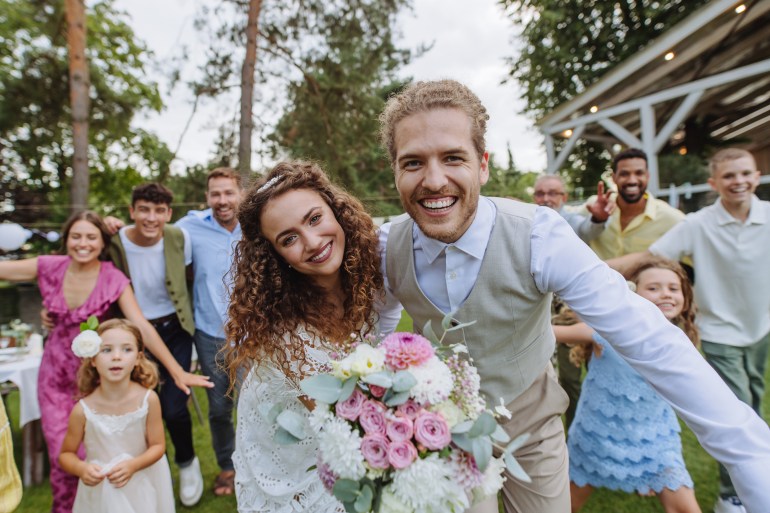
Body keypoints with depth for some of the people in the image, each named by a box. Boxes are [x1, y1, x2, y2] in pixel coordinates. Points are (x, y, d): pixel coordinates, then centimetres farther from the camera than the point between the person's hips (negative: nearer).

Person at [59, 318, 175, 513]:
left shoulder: (148, 399, -19)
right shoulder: (83, 410, -17)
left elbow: (158, 446, -9)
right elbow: (66, 454, -3)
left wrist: (132, 465, -24)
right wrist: (81, 469, -21)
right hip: (100, 492, 0)